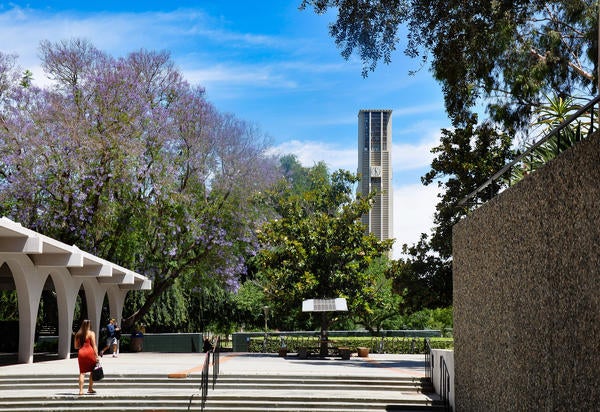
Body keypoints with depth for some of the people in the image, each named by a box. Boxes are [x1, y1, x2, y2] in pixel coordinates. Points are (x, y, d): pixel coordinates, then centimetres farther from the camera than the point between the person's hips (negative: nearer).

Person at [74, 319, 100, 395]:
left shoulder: (78, 334, 12)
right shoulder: (91, 333, -1)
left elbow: (76, 347, 14)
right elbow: (94, 345, -6)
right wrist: (96, 356, -6)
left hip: (81, 353, 4)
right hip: (90, 352, -4)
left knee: (82, 372, 5)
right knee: (93, 371, 11)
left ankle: (81, 390, -2)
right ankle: (90, 389, 11)